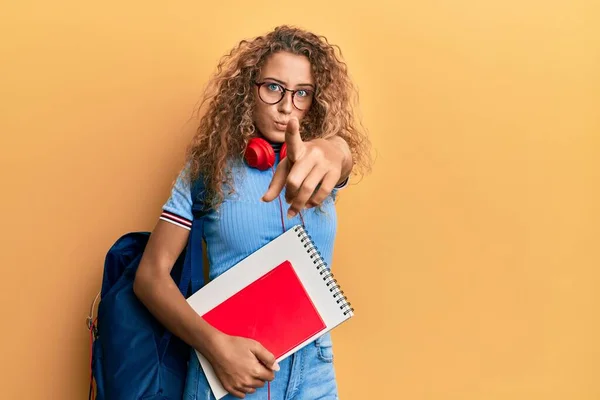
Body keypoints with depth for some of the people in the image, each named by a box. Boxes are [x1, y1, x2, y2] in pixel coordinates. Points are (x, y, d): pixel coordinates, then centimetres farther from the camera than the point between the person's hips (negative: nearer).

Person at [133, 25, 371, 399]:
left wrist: (329, 151, -50)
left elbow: (343, 150, -26)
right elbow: (152, 275, -8)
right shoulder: (208, 168, -5)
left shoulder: (321, 158, -1)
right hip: (226, 368, -2)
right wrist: (215, 344, -22)